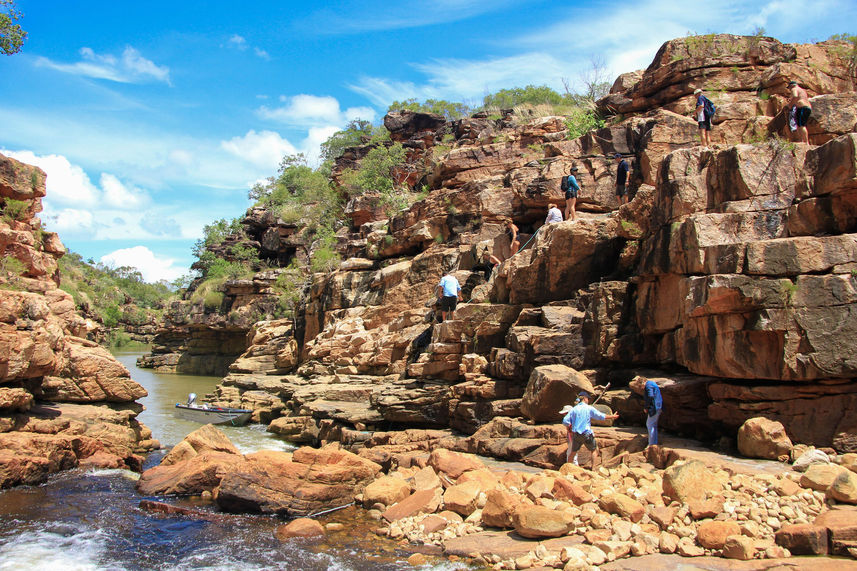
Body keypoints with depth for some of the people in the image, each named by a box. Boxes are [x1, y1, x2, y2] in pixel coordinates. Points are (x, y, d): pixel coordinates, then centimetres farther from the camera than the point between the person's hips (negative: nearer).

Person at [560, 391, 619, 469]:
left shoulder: (573, 409, 3)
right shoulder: (589, 409, -5)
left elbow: (565, 421, -2)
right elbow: (601, 416, -1)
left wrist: (569, 429, 14)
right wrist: (612, 416, 11)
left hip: (576, 434, 3)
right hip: (587, 433, -3)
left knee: (573, 451, 16)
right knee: (594, 450, 14)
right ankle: (593, 468, 8)